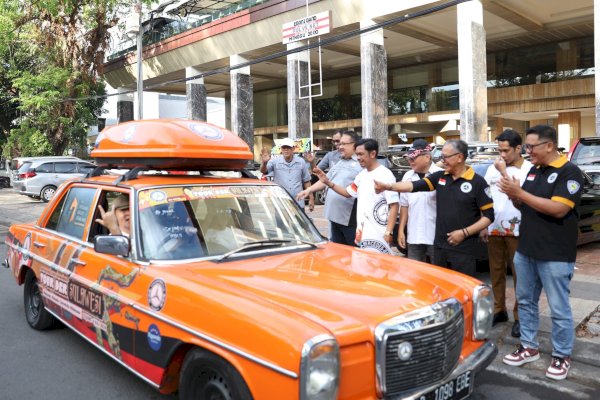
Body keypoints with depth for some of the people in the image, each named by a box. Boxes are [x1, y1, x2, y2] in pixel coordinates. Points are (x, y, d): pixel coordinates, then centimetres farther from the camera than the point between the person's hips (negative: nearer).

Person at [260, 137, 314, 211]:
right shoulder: (275, 161, -3)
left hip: (298, 204, 2)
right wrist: (264, 162, -40)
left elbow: (306, 181, 9)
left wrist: (311, 198, 6)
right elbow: (263, 171, -17)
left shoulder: (301, 162, 4)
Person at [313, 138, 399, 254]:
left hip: (378, 236, -8)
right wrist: (328, 182, 11)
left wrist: (389, 233, -18)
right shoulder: (362, 174, 13)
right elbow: (348, 192, 24)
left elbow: (394, 205, -13)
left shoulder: (385, 175, -12)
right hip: (362, 234, 8)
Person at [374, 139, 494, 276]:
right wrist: (388, 186, -16)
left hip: (464, 250, -5)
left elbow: (489, 216, -6)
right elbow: (415, 185, -3)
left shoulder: (477, 182, -7)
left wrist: (465, 232, -14)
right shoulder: (440, 177, 7)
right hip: (440, 246, 5)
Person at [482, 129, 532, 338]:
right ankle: (499, 310, 24)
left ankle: (519, 316, 12)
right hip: (494, 229, 5)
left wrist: (504, 172, -17)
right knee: (496, 272, 12)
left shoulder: (529, 169, -8)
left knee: (520, 274, 3)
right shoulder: (492, 168, 7)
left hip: (517, 231, -5)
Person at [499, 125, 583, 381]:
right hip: (525, 250, 8)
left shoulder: (569, 172, -13)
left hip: (555, 255, -8)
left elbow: (558, 209, -24)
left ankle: (562, 356, 20)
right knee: (526, 301, 16)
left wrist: (520, 193, -22)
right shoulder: (533, 171, 10)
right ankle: (529, 347, 30)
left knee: (559, 309, 5)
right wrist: (513, 196, -7)